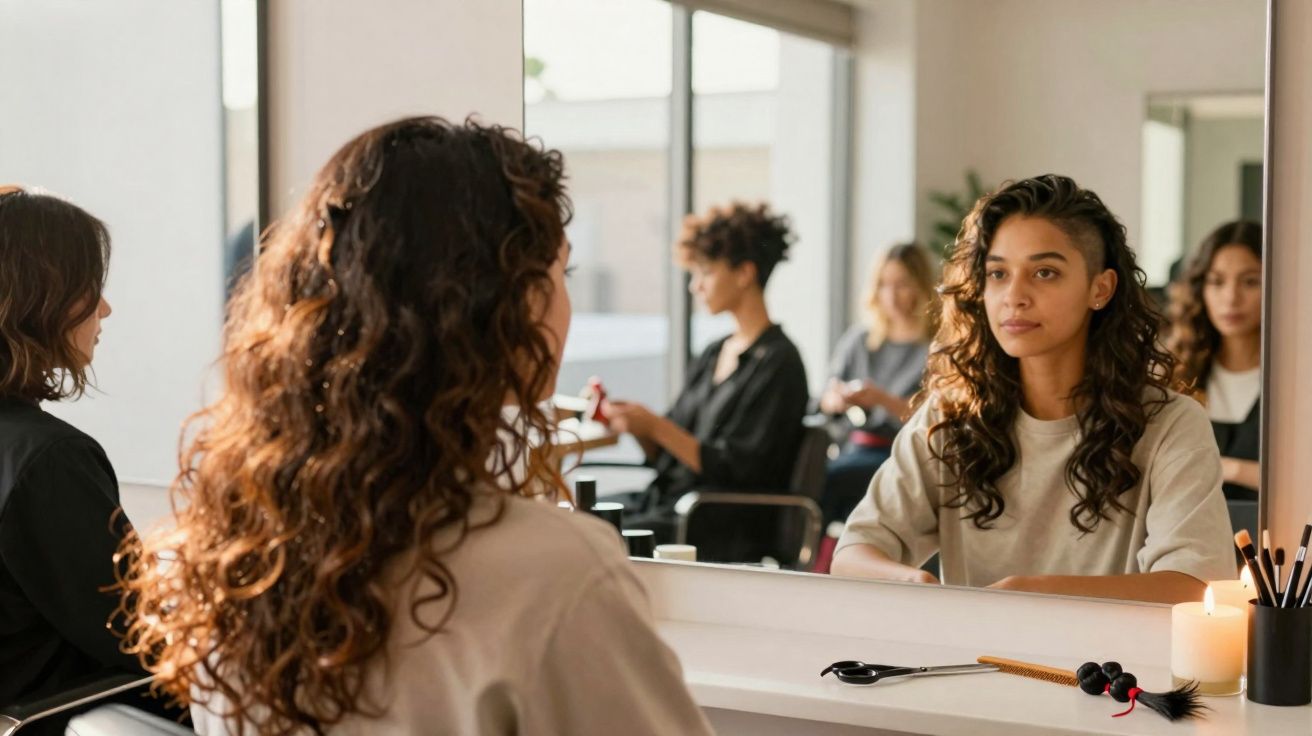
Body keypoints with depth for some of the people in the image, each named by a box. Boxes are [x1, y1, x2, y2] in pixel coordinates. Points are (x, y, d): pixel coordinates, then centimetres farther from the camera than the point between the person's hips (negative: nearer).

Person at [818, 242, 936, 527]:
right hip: (856, 448, 5)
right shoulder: (859, 340, 19)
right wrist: (836, 400, -5)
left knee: (825, 479, -31)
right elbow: (825, 400, 19)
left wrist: (883, 400, -19)